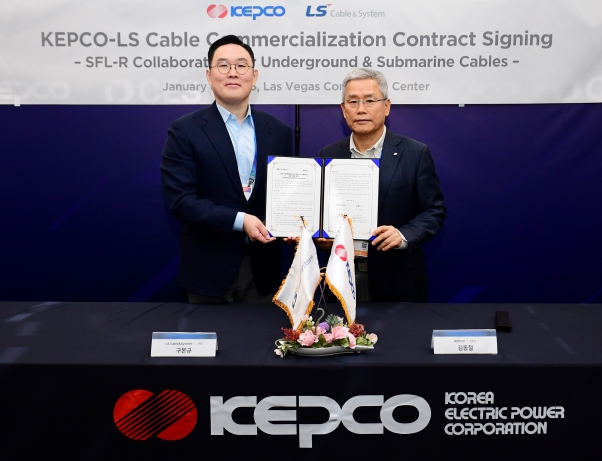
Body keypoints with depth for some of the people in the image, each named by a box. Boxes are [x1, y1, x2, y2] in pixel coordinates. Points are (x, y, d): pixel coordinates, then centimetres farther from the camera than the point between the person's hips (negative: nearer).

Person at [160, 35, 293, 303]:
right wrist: (238, 220, -21)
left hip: (263, 268, 3)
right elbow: (180, 198, -12)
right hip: (209, 269, -2)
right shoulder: (185, 131, -5)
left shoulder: (278, 132, 6)